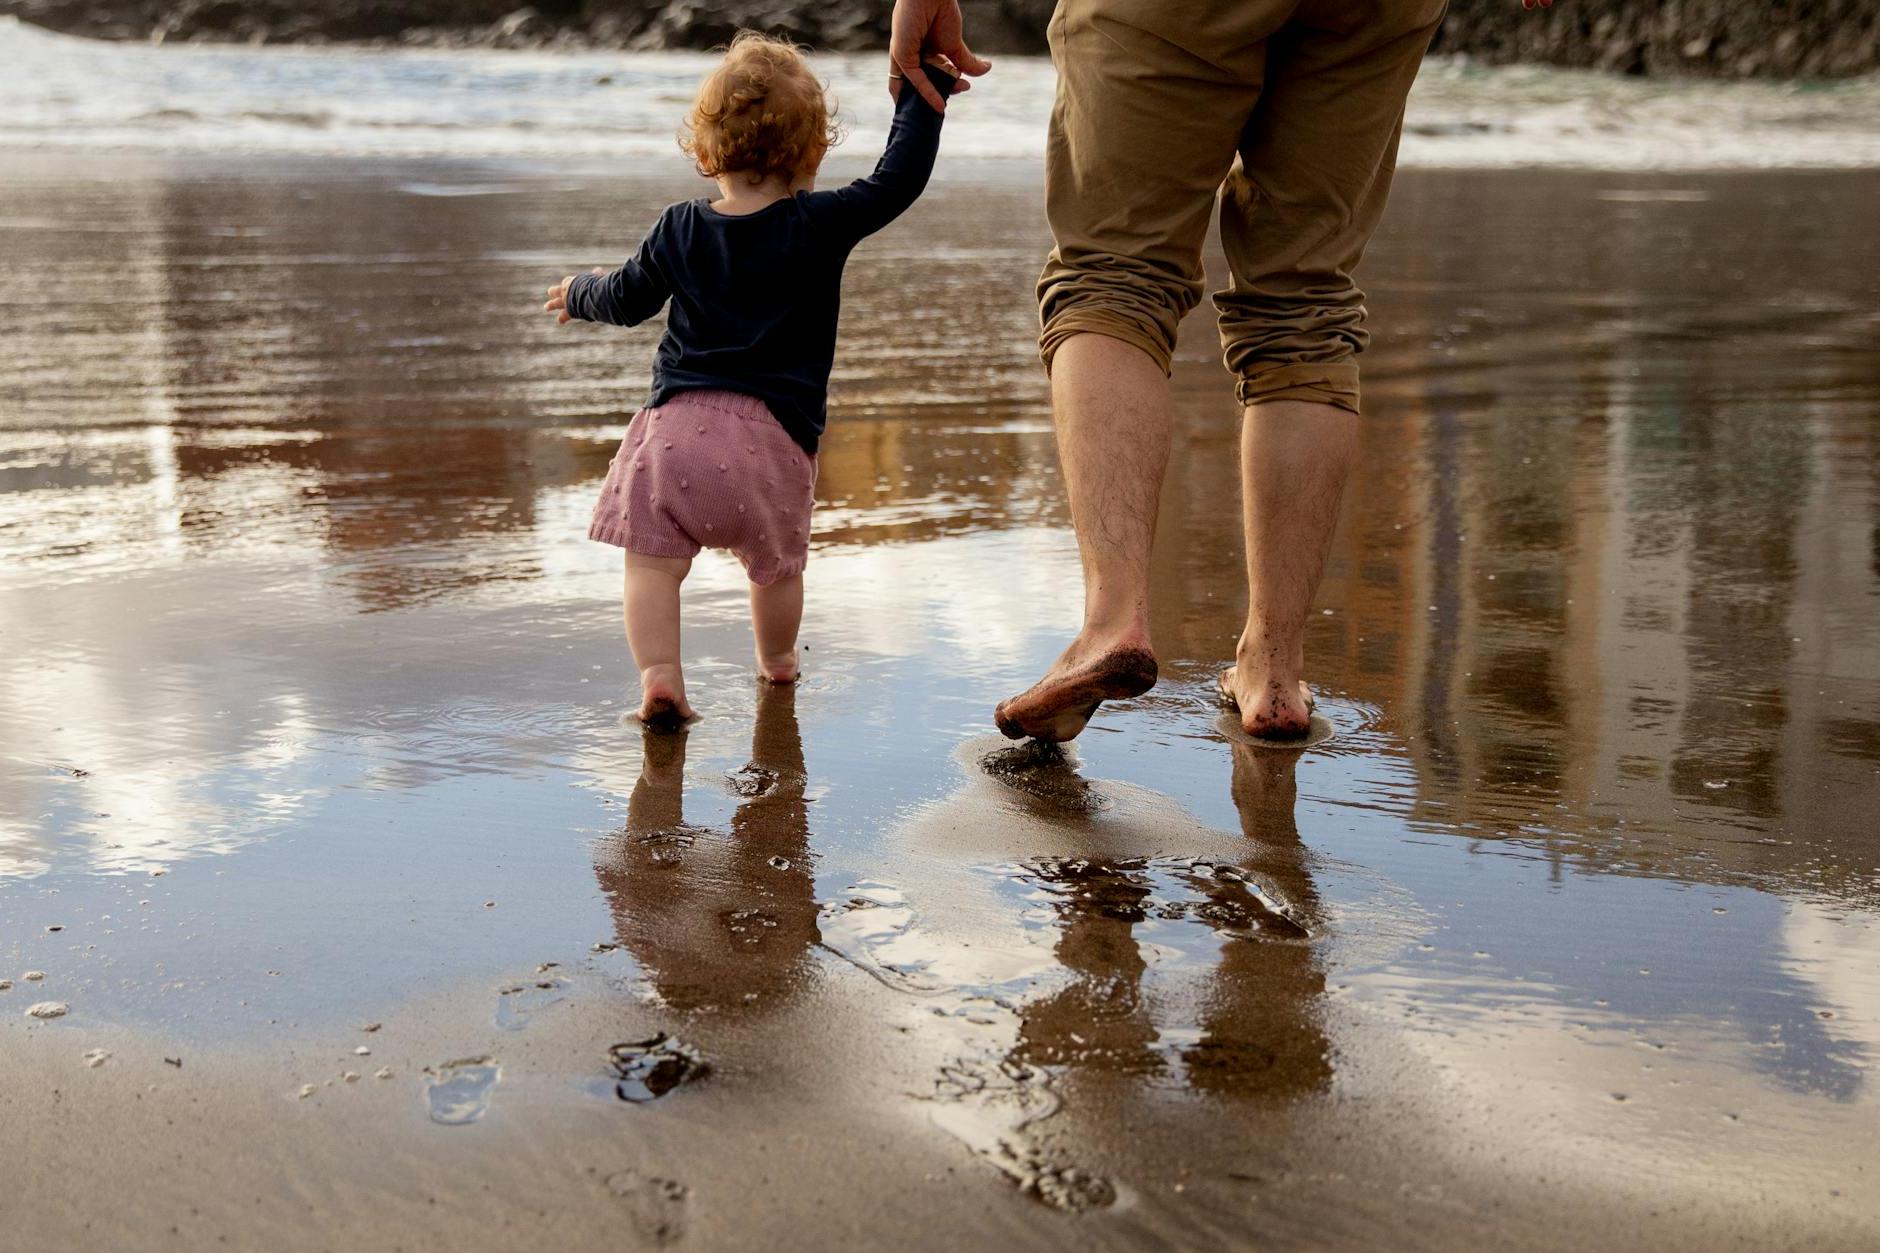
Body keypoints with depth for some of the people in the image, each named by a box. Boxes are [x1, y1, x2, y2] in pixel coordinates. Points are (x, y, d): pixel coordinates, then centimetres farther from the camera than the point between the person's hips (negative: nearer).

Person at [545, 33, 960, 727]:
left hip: (677, 420, 1)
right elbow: (899, 178, -1)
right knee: (777, 565, 19)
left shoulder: (678, 230, 8)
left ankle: (658, 673, -15)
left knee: (653, 561, 1)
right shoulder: (822, 224, -1)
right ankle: (777, 662, 37)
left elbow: (628, 300, 19)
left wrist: (581, 294, 41)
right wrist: (924, 94, 9)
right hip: (775, 430, -1)